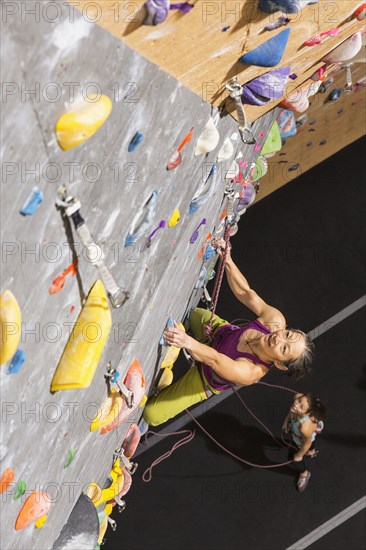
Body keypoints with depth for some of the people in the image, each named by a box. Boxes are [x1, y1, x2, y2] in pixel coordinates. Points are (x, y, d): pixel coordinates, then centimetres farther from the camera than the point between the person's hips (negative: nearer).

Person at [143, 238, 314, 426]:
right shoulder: (275, 320, -32)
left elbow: (214, 359, -51)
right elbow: (245, 292, -23)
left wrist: (187, 342, -69)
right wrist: (227, 260, -34)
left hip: (206, 377, -4)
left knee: (151, 414, -4)